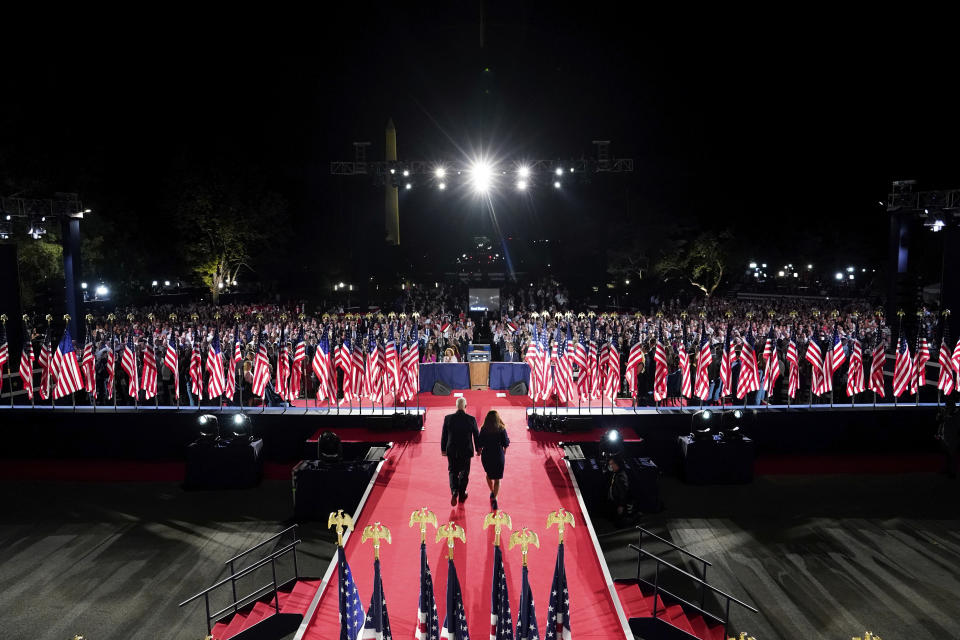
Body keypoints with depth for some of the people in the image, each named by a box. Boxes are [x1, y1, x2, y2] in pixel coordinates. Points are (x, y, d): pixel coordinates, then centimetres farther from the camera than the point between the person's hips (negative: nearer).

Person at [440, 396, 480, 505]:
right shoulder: (471, 419, -11)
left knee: (453, 472, 14)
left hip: (452, 451, 0)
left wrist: (443, 449, 11)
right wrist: (478, 449, 11)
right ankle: (462, 495, 25)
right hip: (466, 451, 0)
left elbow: (444, 435, -1)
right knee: (464, 473, 16)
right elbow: (476, 435, -2)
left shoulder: (448, 418, -9)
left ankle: (454, 492, -6)